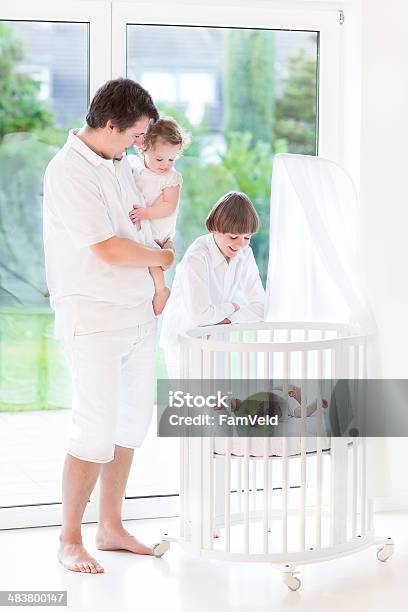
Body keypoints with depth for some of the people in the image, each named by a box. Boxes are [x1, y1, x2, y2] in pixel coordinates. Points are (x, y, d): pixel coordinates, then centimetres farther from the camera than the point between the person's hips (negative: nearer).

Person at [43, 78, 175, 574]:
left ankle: (111, 528, 24)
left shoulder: (119, 163, 11)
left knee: (131, 423, 12)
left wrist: (156, 285, 13)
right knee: (97, 431, -8)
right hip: (93, 319, -8)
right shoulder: (68, 171, -16)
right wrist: (160, 257, -4)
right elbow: (110, 250, -20)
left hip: (137, 314, 9)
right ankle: (69, 540, 6)